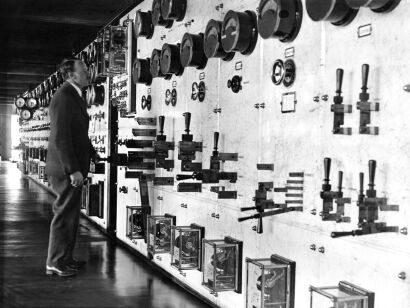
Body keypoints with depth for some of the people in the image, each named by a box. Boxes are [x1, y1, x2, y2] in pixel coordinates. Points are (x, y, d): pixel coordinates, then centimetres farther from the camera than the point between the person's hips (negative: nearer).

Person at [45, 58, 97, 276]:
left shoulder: (74, 96, 14)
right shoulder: (64, 97, -17)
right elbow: (60, 137, -23)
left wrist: (92, 153, 15)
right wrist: (73, 170, -24)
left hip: (72, 167, 10)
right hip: (66, 169, -10)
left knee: (71, 214, 16)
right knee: (64, 215, -1)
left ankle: (65, 258, 27)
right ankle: (56, 263, 10)